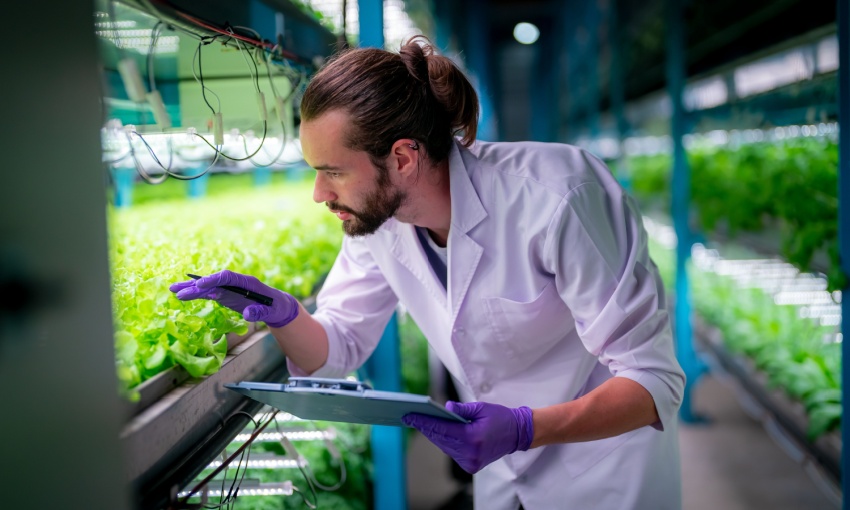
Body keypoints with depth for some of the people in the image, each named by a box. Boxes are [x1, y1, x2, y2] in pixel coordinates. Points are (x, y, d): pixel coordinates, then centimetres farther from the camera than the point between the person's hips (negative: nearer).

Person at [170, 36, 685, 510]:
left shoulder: (556, 199, -32)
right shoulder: (376, 214, -11)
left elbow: (654, 378, -29)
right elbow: (339, 349, -1)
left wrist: (523, 429, -44)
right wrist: (284, 316, -23)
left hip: (603, 461, -5)